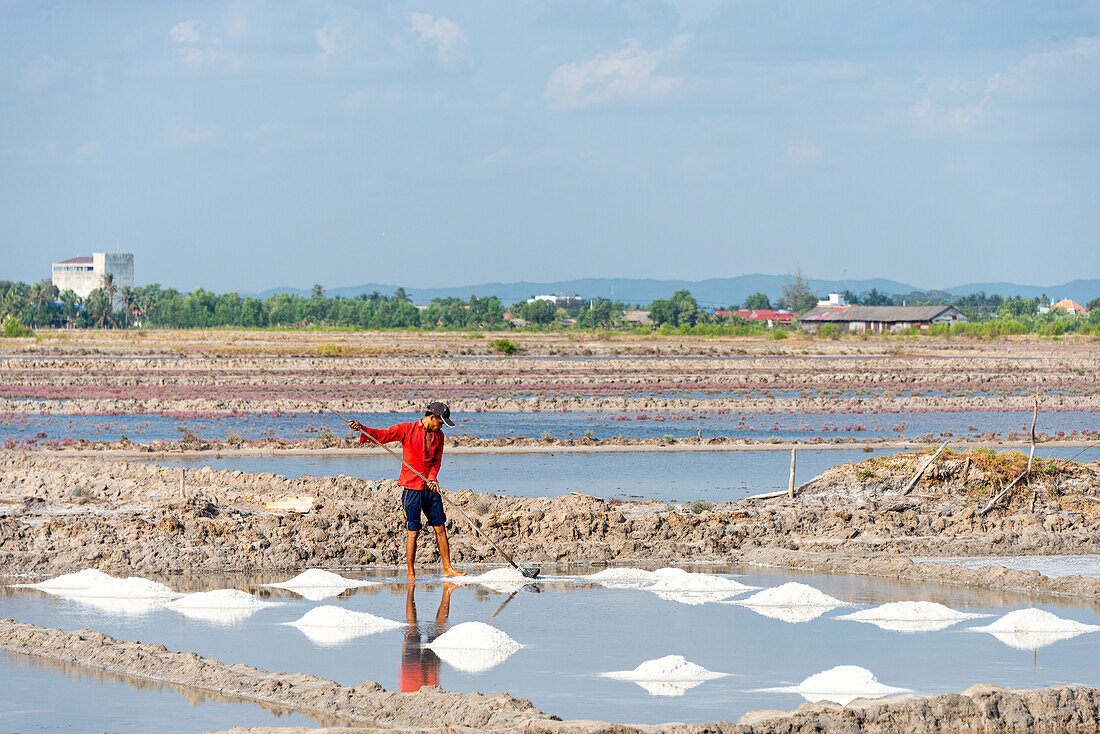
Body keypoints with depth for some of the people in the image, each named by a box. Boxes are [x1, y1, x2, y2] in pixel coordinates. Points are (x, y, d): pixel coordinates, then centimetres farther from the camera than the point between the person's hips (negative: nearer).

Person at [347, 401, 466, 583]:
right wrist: (362, 429, -25)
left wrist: (432, 477, -7)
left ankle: (447, 568, 17)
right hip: (411, 487, -5)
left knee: (440, 528, 7)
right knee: (413, 532, -5)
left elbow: (437, 460, 13)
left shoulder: (438, 435, 11)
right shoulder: (407, 430, -5)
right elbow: (382, 435, -9)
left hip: (429, 488, 5)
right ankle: (410, 573, 3)